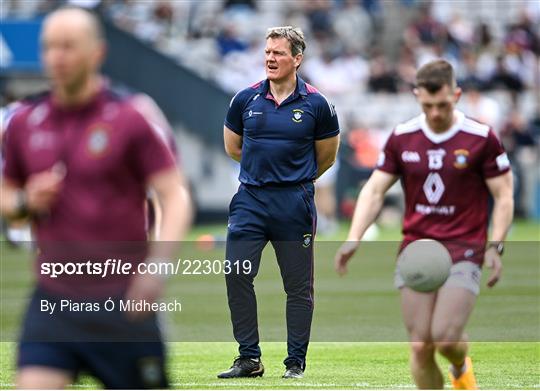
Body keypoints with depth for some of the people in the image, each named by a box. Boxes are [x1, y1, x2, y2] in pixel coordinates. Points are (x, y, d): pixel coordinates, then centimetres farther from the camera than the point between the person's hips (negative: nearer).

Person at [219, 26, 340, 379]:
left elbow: (327, 155, 11)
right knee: (237, 276, -7)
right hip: (250, 200, 2)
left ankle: (296, 363, 13)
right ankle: (249, 359, 3)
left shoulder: (315, 104, -2)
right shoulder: (246, 99, 4)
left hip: (295, 203, -2)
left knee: (299, 286, 3)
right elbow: (232, 147, 18)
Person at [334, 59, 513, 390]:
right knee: (420, 346, -5)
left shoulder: (482, 138, -4)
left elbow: (504, 196, 1)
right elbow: (375, 190, 7)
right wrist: (354, 238, -6)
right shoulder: (402, 138, 5)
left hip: (463, 251, -3)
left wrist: (495, 247, -9)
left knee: (445, 337, -16)